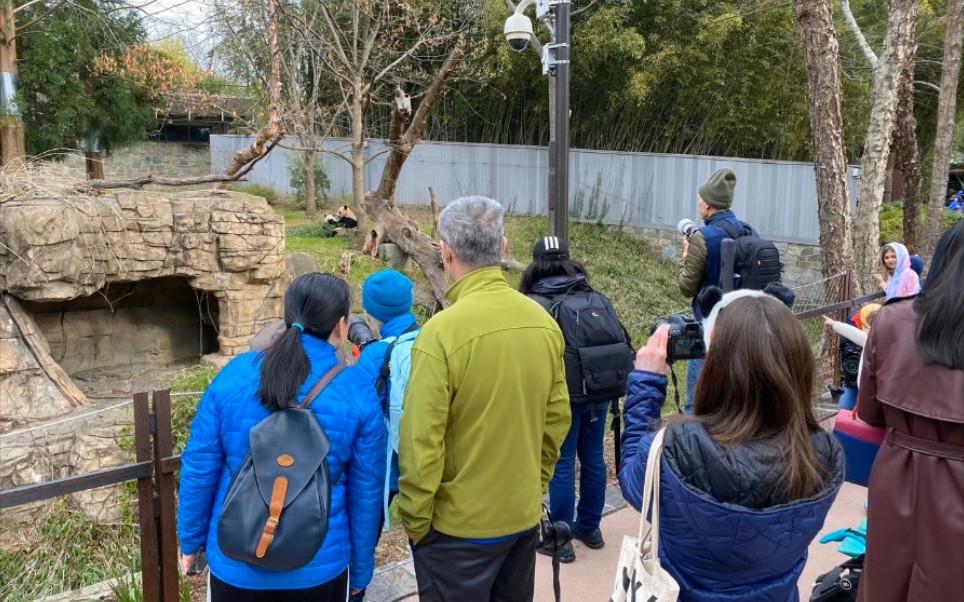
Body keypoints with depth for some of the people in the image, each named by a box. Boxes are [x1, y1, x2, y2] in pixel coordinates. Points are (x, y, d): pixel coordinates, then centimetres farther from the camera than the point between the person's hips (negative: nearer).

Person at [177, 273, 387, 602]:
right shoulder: (357, 392, -13)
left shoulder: (235, 373, -8)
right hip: (319, 568, -1)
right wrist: (360, 571, 7)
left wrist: (191, 539, 12)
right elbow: (366, 492, -6)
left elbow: (199, 467, -2)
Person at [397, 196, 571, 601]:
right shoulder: (544, 322, -5)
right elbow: (557, 419, 4)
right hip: (524, 514, 5)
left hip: (459, 525, -5)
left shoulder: (442, 331, -23)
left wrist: (414, 519, -6)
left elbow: (422, 442, -20)